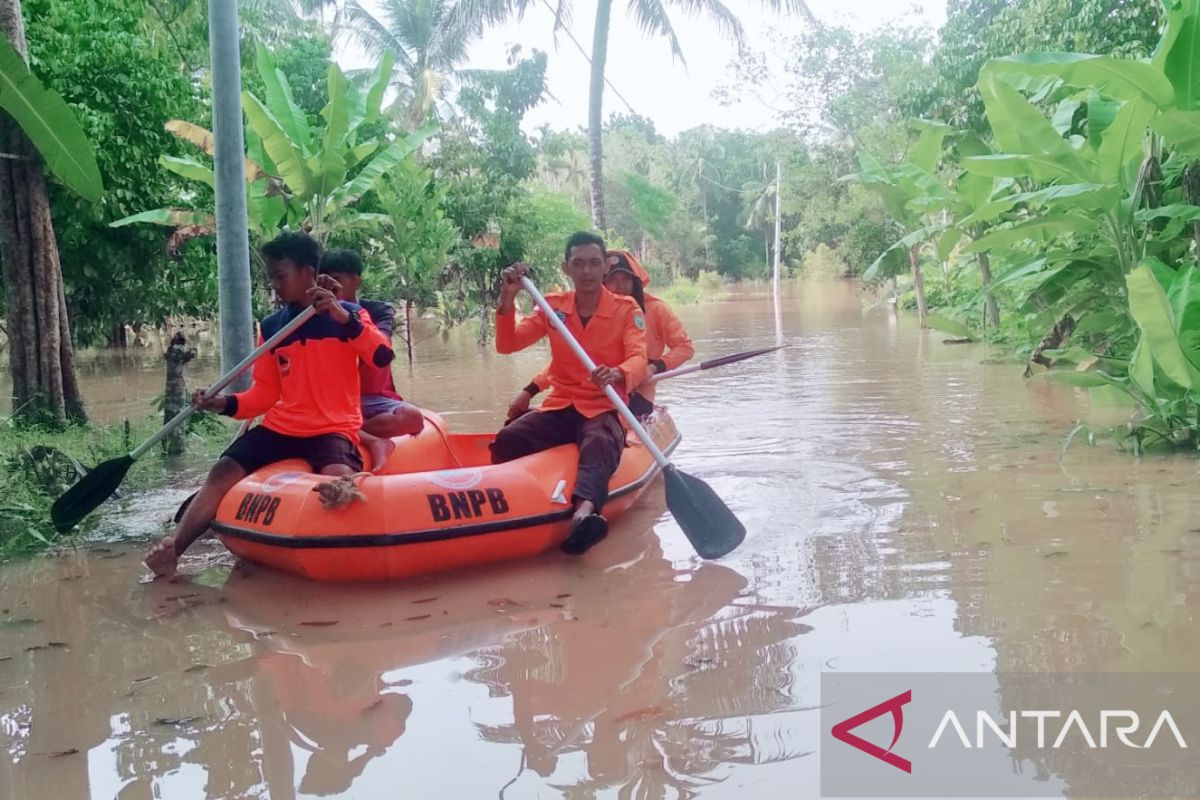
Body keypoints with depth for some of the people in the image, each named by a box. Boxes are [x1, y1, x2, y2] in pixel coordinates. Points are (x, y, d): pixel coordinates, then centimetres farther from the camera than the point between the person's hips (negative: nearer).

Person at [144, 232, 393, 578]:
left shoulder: (349, 314, 0)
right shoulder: (271, 327, 10)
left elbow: (383, 356, -18)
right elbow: (266, 393, 12)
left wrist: (345, 319, -29)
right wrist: (227, 403, -5)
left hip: (333, 428, -3)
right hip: (280, 428, 4)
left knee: (337, 477, -39)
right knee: (223, 472, -18)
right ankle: (171, 547, -24)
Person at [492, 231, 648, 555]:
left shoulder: (626, 309, -1)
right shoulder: (553, 306, 8)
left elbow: (638, 359, -17)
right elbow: (507, 345, 1)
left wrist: (617, 374, -42)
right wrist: (507, 299, -16)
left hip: (604, 410, -4)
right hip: (560, 407, 4)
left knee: (599, 445, -41)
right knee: (507, 439, -28)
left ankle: (585, 512, -69)